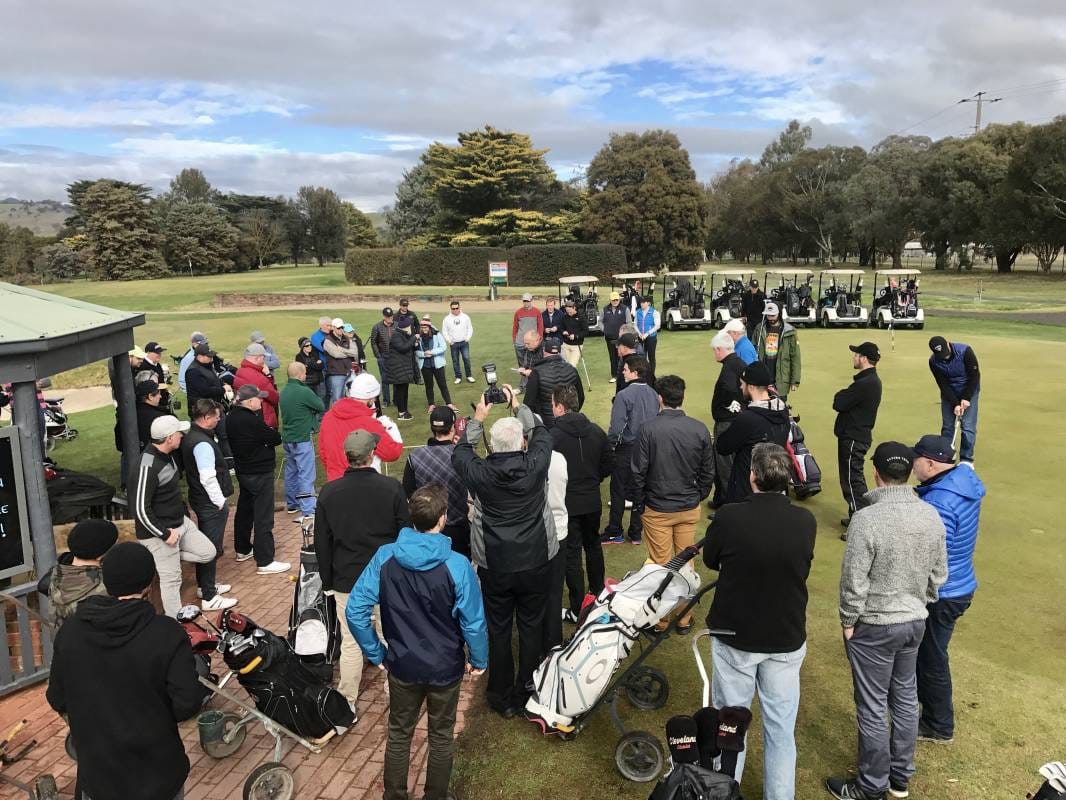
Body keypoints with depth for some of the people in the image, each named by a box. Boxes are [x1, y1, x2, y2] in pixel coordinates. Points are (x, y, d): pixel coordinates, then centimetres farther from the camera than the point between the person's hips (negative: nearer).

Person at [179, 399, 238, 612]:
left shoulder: (190, 436, 7)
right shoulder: (202, 443, -24)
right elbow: (208, 478, -27)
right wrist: (220, 502, -16)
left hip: (199, 499, 10)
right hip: (211, 504, -10)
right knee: (212, 549, -1)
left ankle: (204, 586, 37)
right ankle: (209, 598, 7)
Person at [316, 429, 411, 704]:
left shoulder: (329, 492, -7)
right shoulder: (392, 487, -13)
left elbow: (321, 542, 1)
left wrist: (328, 579, 12)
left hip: (347, 579, 1)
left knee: (350, 642, 12)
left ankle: (347, 700, 24)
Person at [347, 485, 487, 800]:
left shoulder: (384, 557, -17)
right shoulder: (457, 565, -24)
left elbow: (355, 611, -12)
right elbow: (474, 622, -18)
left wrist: (376, 654, 1)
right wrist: (479, 661, 1)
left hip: (402, 666, 2)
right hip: (446, 668, -2)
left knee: (399, 734, 24)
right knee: (441, 736, 21)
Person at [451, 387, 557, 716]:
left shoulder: (480, 473, -17)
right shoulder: (535, 465, -18)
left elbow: (460, 452, 6)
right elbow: (542, 433, 4)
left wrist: (478, 419, 12)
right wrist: (518, 406, 12)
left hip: (494, 565, 0)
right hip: (535, 562, 0)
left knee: (498, 630, 15)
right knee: (531, 627, 16)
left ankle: (502, 698, 28)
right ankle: (526, 694, 28)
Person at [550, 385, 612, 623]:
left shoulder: (552, 436, -20)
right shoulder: (596, 431, -3)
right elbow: (609, 464, 4)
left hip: (566, 504, -5)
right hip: (593, 501, 5)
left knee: (571, 553, 5)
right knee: (593, 545, 23)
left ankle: (576, 608, 12)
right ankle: (598, 592, 40)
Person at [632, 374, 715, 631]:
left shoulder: (649, 429, -17)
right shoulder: (700, 429, -7)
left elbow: (639, 472, -12)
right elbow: (708, 472, 2)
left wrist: (638, 503, 1)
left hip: (657, 510, -3)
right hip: (690, 508, 3)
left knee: (660, 565, 9)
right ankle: (684, 618, 27)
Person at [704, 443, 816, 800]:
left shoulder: (729, 517, -21)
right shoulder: (806, 522, -13)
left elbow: (710, 560, -2)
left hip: (734, 636, -1)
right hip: (787, 639, 2)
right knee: (781, 728, 16)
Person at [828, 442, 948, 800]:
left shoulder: (866, 519, -25)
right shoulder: (932, 516, -5)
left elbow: (854, 581, -21)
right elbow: (939, 574, 6)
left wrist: (848, 621, -6)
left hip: (874, 626, -6)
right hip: (915, 622, 7)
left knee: (873, 707, 7)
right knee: (905, 697, 20)